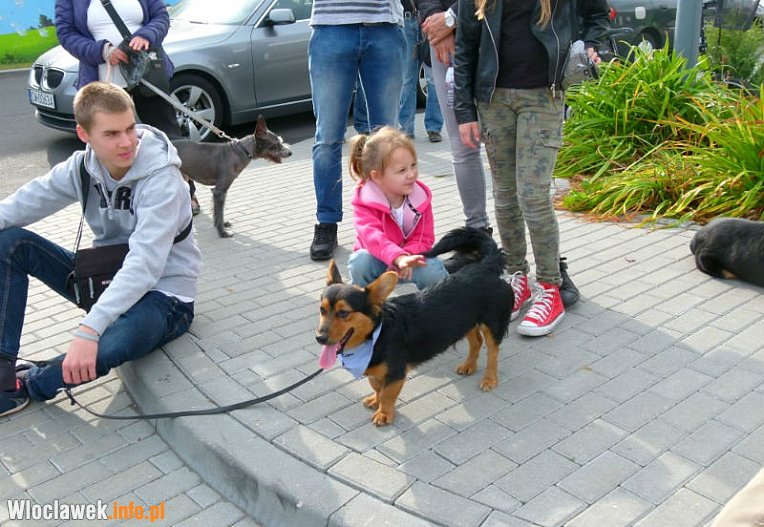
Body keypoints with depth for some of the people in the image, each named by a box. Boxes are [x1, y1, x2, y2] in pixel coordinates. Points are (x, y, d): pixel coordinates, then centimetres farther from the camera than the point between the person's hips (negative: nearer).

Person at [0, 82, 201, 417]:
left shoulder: (161, 179, -24)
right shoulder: (83, 166, -4)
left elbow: (144, 265, -34)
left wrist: (89, 329, -44)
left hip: (162, 293, -6)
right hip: (106, 279, 6)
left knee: (107, 346, -39)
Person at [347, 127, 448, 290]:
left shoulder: (421, 196, -12)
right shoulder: (365, 202, -23)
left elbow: (425, 238, -11)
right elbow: (372, 236, -41)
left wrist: (406, 257, -33)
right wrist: (399, 258, -60)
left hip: (411, 253, 2)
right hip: (377, 257, -2)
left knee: (434, 271, -27)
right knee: (360, 262, -35)